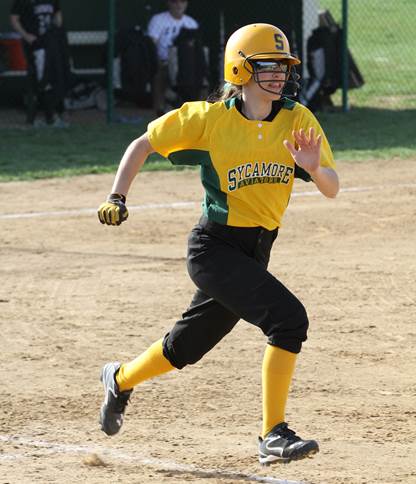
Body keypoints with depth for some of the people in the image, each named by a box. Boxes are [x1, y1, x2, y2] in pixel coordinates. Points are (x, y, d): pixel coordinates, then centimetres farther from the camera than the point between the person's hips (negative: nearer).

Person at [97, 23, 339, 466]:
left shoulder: (298, 121, -2)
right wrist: (116, 197, -6)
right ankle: (273, 436, -16)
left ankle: (121, 380, 49)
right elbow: (144, 144, 2)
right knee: (288, 317, -23)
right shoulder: (210, 118, -10)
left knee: (186, 347, 19)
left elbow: (332, 189, -6)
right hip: (214, 248, -5)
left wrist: (314, 169, -28)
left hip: (254, 254, 5)